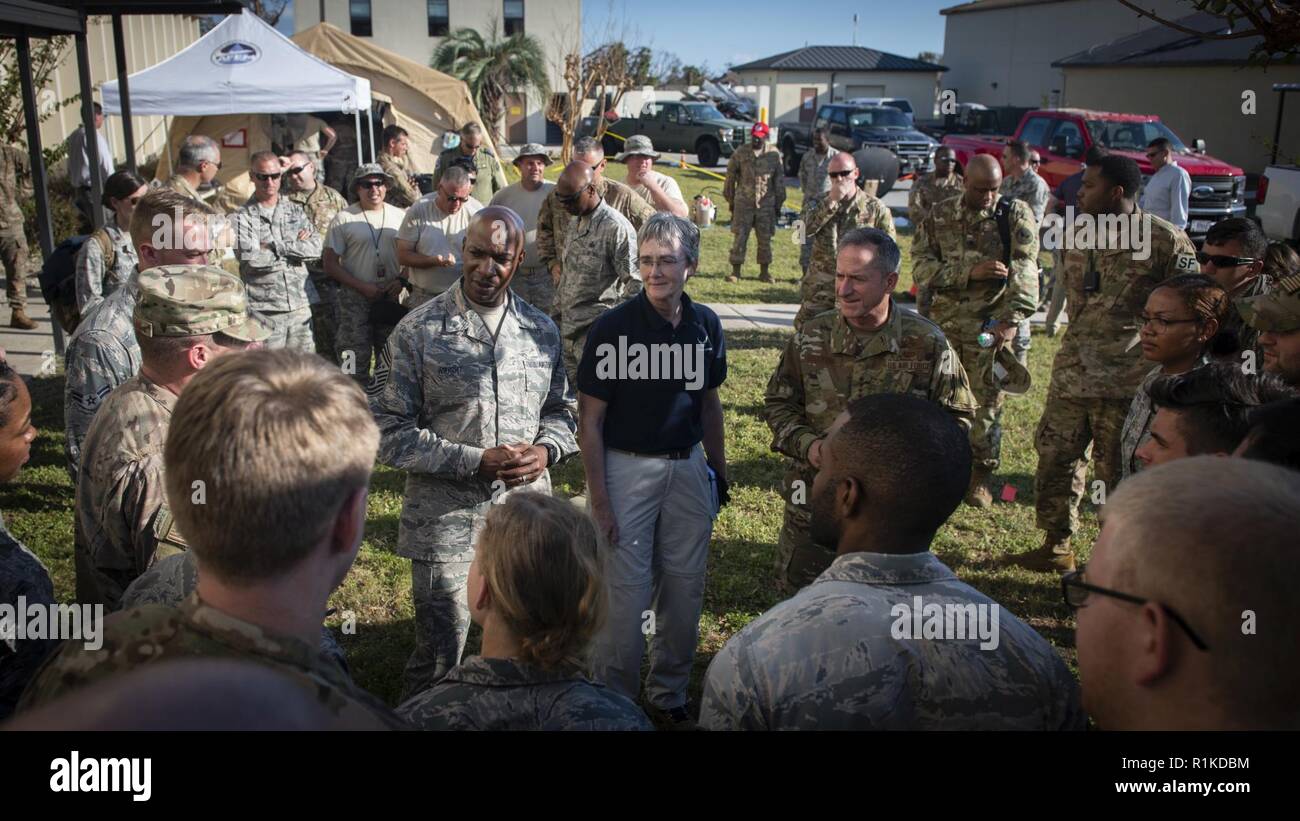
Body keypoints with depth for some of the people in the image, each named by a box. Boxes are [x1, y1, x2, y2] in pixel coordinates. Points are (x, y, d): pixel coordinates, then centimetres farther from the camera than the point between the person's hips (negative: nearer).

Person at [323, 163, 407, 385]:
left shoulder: (398, 216, 7)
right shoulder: (343, 219, -3)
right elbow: (330, 264, -4)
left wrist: (401, 280, -6)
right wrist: (363, 287, -12)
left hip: (390, 298, 3)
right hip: (355, 298, -3)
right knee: (355, 357, -4)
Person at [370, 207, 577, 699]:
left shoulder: (542, 331, 5)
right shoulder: (418, 331, -8)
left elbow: (560, 409, 15)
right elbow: (390, 433, -10)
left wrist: (546, 450, -8)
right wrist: (477, 461, -19)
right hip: (447, 522, -4)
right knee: (439, 661, 8)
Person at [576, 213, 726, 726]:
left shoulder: (706, 325, 1)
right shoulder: (613, 327, -12)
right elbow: (591, 419, -10)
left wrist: (719, 470, 14)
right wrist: (599, 499, -12)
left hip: (687, 467, 5)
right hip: (626, 467, -4)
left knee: (684, 588, 13)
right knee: (625, 592, 2)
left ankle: (669, 692, 34)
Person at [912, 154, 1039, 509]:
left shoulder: (1016, 216, -4)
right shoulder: (938, 216, 2)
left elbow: (1024, 269, -15)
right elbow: (921, 267, -6)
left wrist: (1012, 318, -29)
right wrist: (969, 271, -19)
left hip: (991, 325, -2)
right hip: (943, 323, 2)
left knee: (987, 399, 4)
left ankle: (981, 475, 20)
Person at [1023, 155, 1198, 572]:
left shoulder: (1166, 240, -11)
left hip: (1127, 382, -6)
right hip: (1071, 376, 7)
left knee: (1119, 474, 3)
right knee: (1054, 458, 12)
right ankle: (1056, 546, 28)